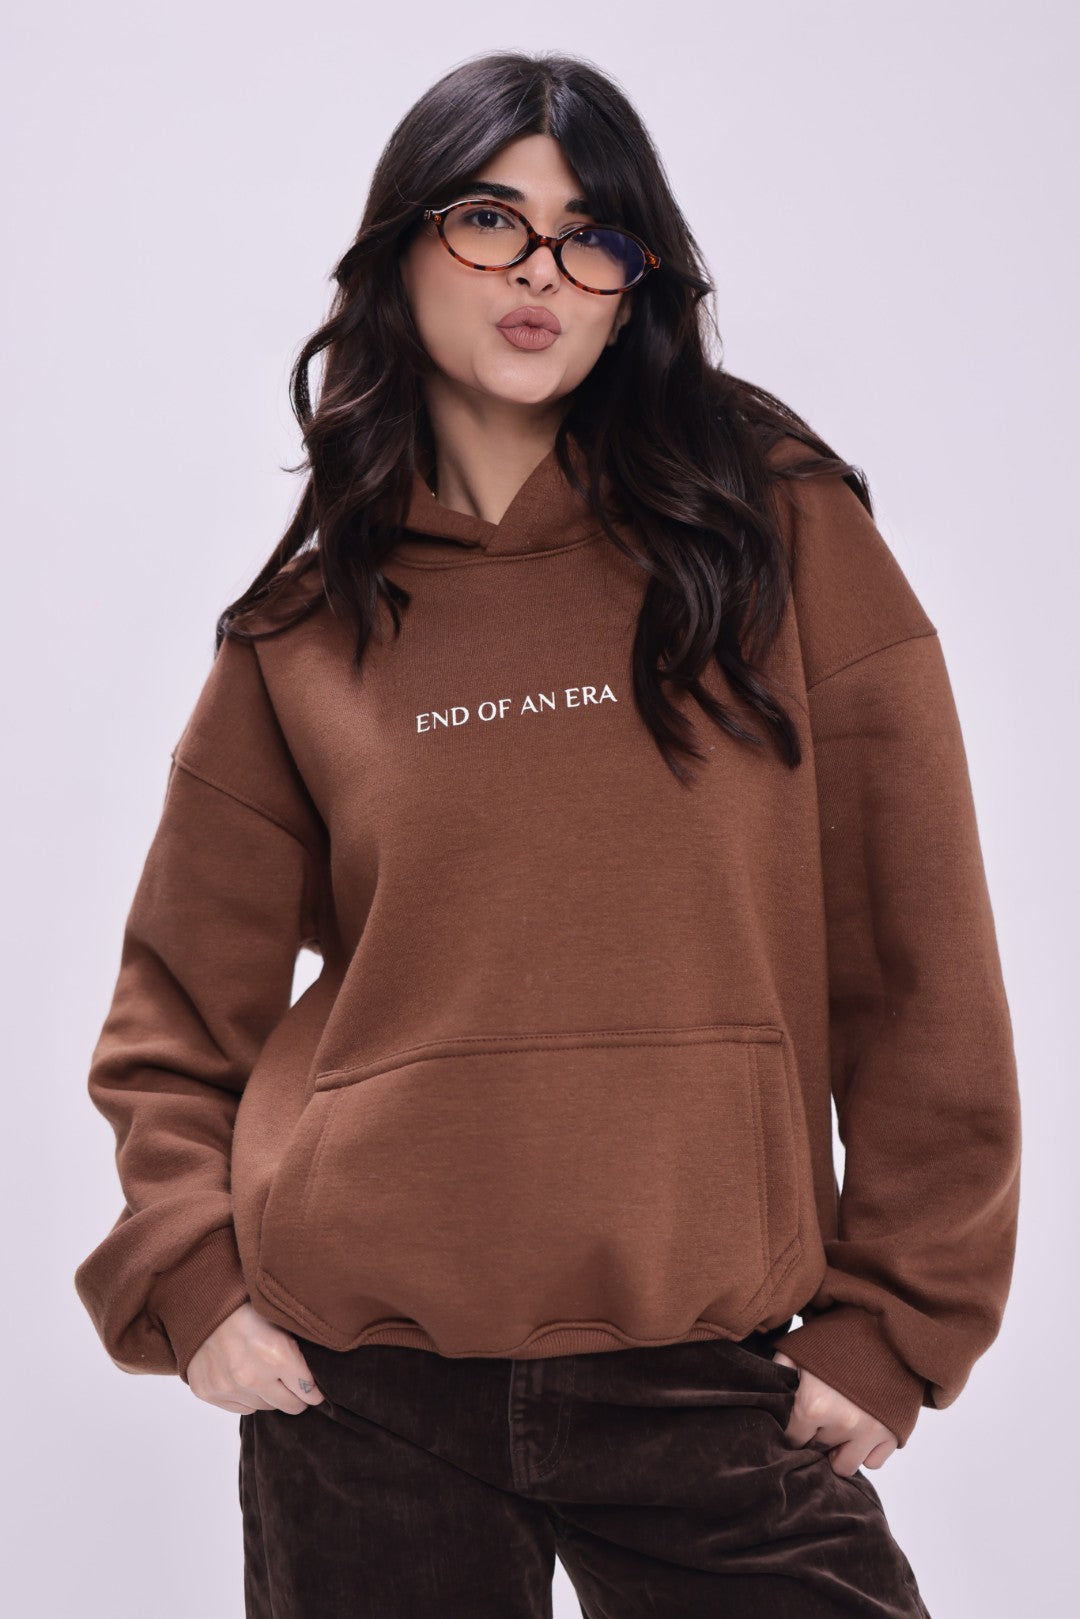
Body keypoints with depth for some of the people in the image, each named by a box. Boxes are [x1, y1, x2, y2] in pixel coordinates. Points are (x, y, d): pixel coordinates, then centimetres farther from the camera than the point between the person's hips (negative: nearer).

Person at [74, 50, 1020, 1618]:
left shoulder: (777, 526, -1)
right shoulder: (306, 627, 4)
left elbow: (921, 959, -2)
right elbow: (178, 1014, 12)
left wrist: (897, 1318, -3)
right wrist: (185, 1280, -2)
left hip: (714, 1377, -1)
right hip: (362, 1384, 2)